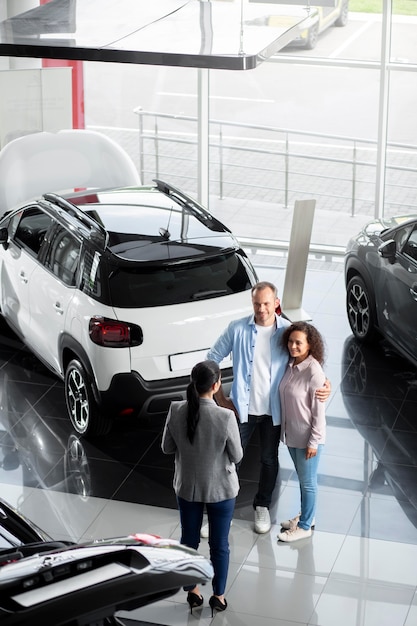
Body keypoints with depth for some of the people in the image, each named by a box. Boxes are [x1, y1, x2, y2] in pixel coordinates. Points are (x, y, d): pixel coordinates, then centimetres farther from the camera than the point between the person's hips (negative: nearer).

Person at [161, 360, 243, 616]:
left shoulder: (176, 411, -17)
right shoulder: (225, 417, -26)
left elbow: (167, 448, -3)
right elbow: (237, 456, -13)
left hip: (187, 487, 3)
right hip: (221, 489, -3)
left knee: (189, 540, 22)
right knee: (219, 545, 17)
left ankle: (192, 592, 38)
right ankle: (218, 596, 32)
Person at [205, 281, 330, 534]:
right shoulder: (237, 328, -11)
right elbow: (213, 358, -1)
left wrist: (325, 383, -17)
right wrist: (220, 398, -4)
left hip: (273, 410, 1)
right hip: (242, 408, -1)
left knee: (269, 460, 16)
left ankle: (262, 507, 37)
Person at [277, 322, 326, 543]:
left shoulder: (314, 373, -24)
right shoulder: (290, 365, -2)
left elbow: (319, 411, -19)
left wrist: (313, 442, -16)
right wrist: (284, 429, 13)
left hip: (307, 437, -7)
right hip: (291, 434, 7)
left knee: (307, 481, 9)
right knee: (302, 478, 24)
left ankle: (305, 527, 24)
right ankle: (306, 515, 41)